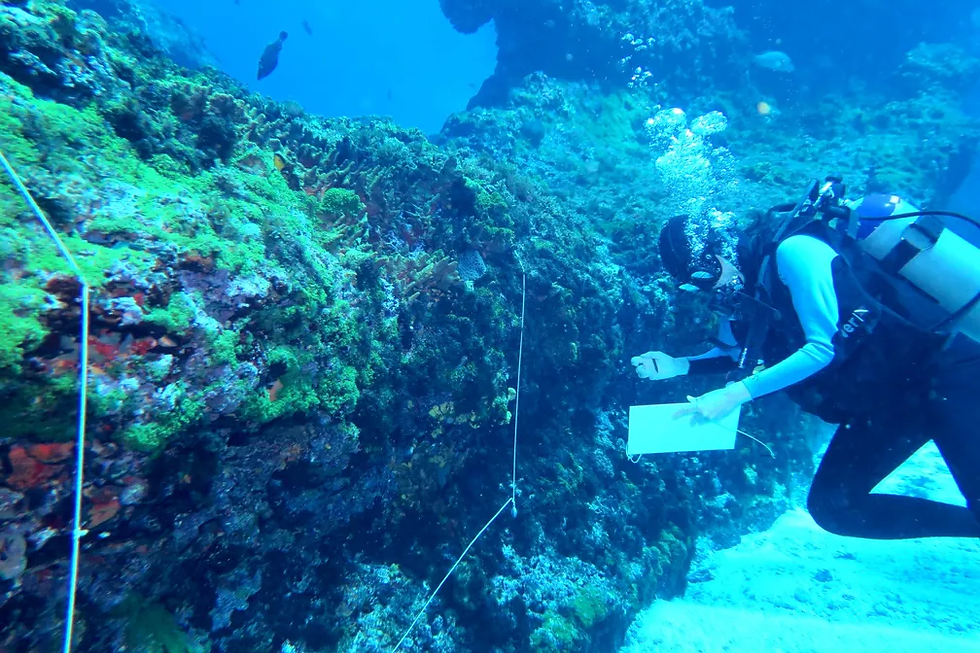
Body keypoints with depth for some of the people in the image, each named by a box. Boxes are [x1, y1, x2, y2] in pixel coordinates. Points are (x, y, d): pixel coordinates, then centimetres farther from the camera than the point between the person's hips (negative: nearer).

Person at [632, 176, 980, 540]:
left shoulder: (791, 250, -22)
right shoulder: (747, 286, 1)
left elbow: (825, 347, -25)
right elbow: (733, 354, 8)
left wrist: (738, 393, -28)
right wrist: (676, 366, -8)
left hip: (944, 375, -7)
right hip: (881, 401, 7)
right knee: (830, 506, 3)